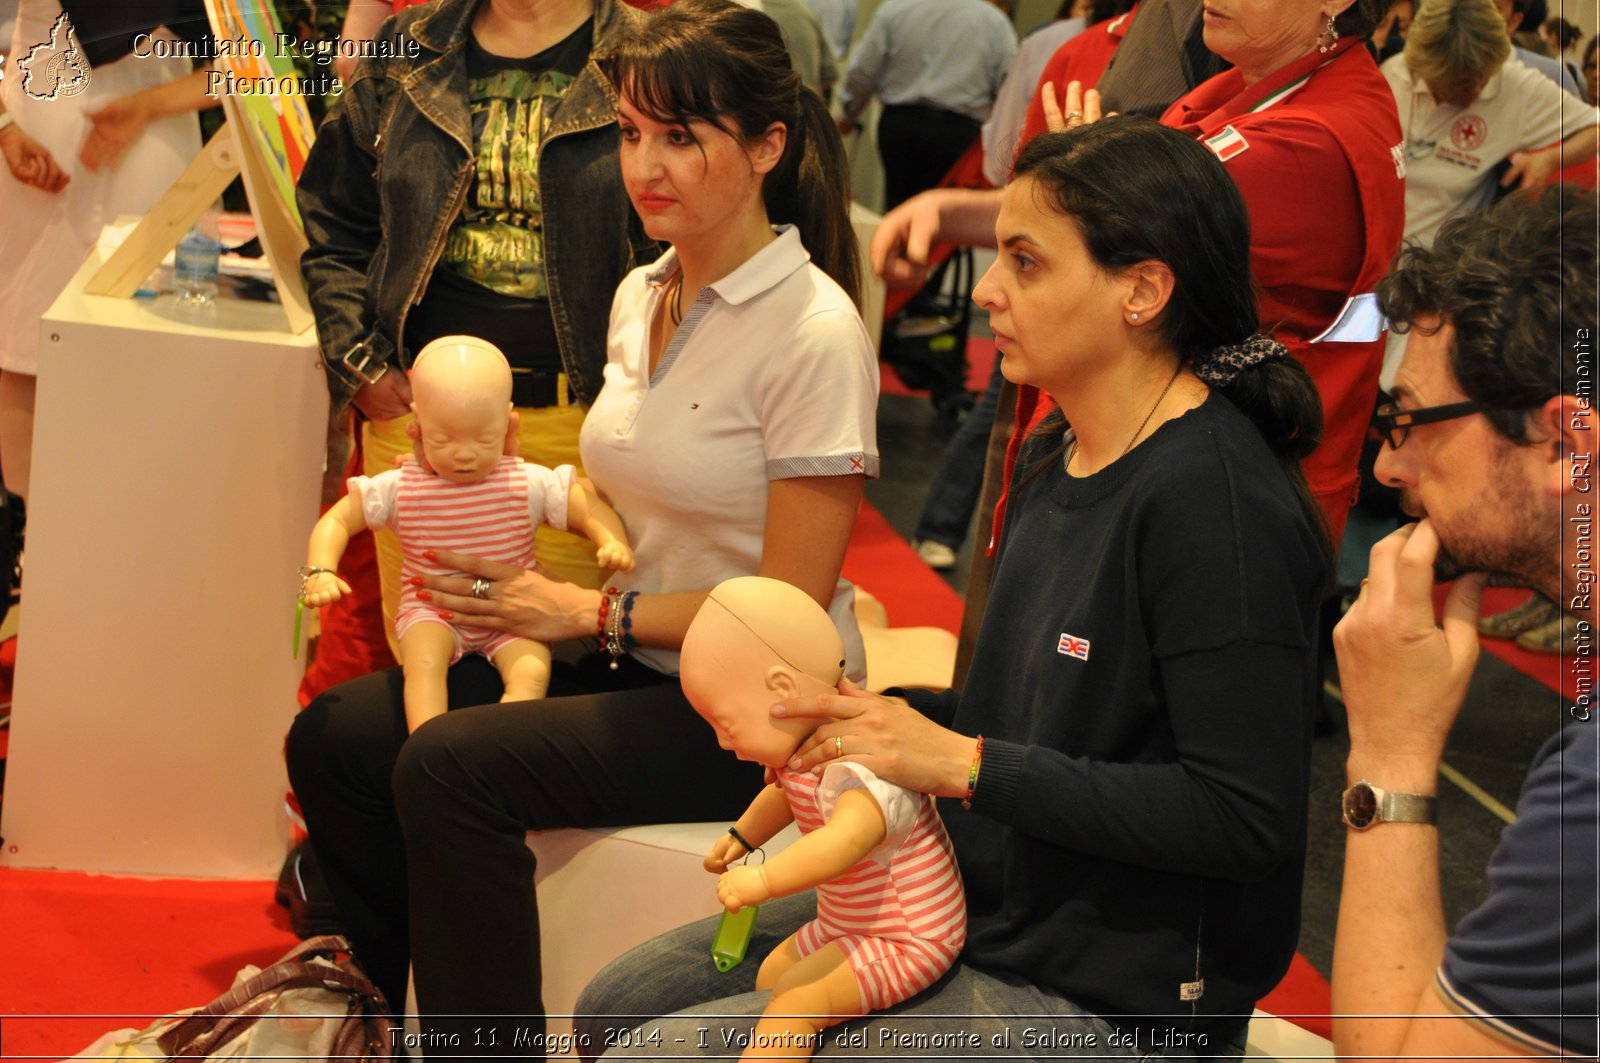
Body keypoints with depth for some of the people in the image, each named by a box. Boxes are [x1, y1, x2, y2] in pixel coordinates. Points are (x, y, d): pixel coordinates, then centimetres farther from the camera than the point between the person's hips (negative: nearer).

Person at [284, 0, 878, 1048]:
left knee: (449, 766, -25)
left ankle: (480, 1037, -5)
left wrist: (593, 611, -12)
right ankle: (389, 1008, 15)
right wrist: (524, 577, 1)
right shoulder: (642, 297, 7)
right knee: (334, 736, -3)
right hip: (634, 660, 8)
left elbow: (791, 606, -17)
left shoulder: (814, 332, -18)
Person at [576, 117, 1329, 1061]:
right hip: (986, 911, 9)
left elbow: (1247, 816, -26)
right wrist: (878, 714, 0)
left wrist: (962, 763, -23)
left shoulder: (1216, 497, -23)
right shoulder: (1059, 455, 8)